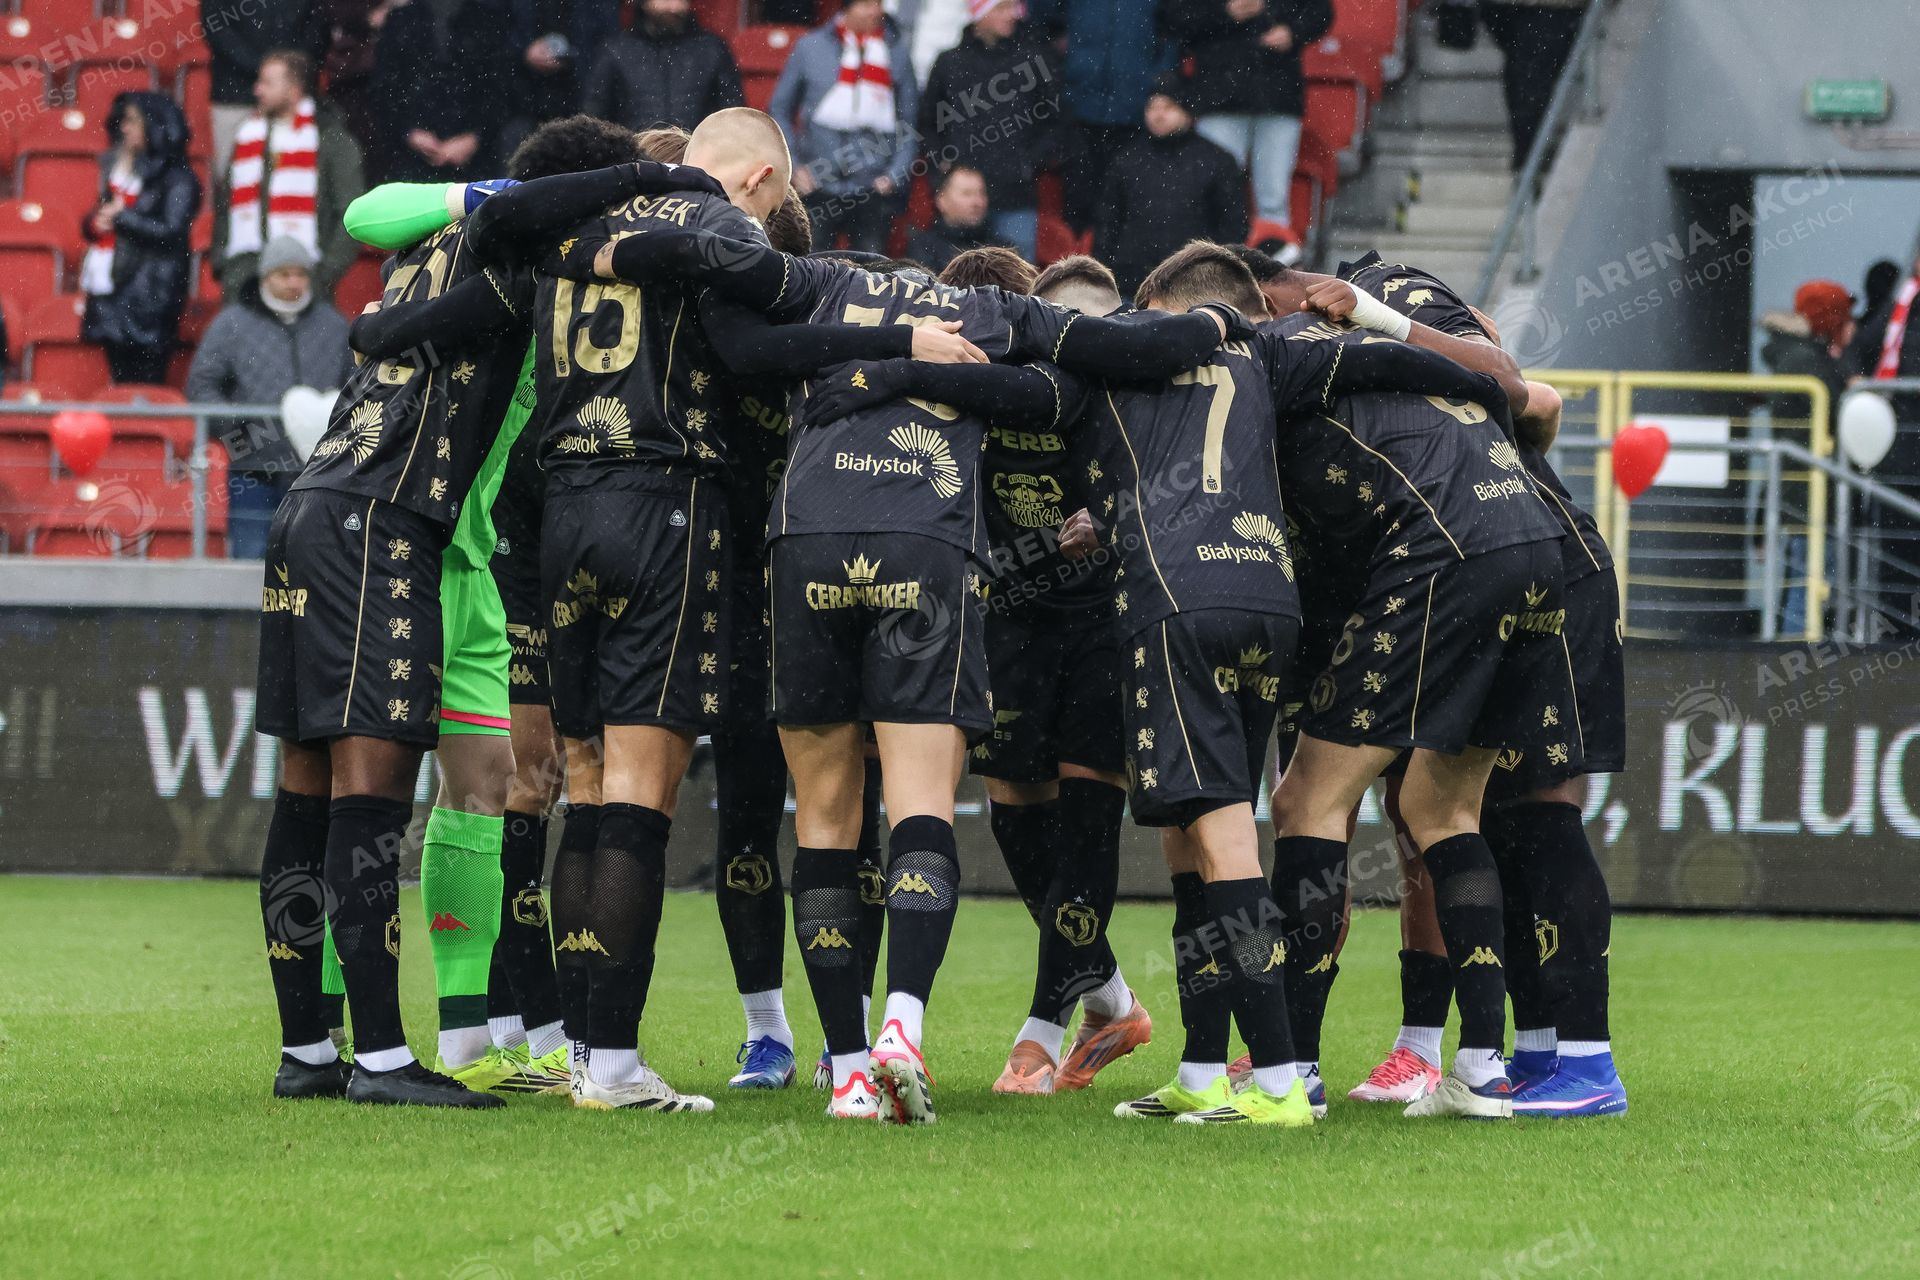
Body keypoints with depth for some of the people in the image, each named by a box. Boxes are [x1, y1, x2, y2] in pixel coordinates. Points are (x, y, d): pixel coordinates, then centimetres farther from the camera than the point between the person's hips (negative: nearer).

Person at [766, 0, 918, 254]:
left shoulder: (897, 53, 6)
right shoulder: (810, 47, 4)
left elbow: (911, 124, 9)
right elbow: (779, 112, 11)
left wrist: (894, 176, -3)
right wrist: (794, 166, 1)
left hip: (874, 192, 0)